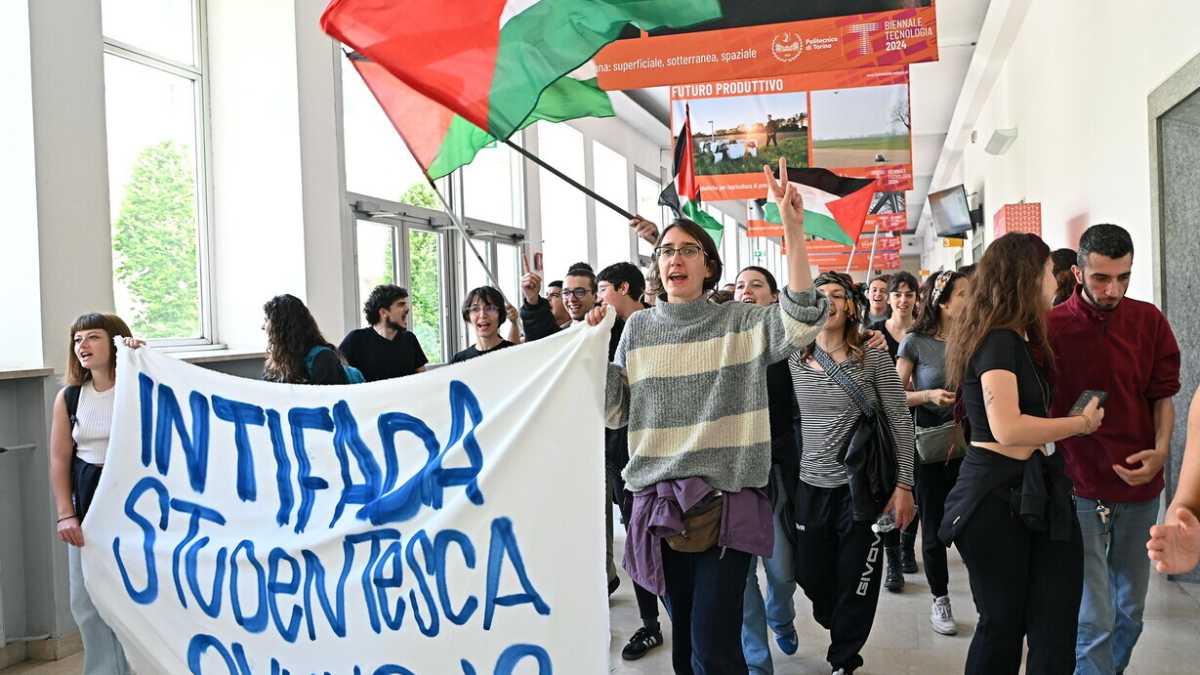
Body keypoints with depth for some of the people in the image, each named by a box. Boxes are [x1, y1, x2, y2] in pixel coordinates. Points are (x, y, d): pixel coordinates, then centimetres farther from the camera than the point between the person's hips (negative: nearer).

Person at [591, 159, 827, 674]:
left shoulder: (740, 322, -1)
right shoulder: (638, 328, 8)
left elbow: (800, 324, -20)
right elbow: (615, 411, 9)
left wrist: (793, 229, -29)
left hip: (726, 501, -3)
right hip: (659, 502, 3)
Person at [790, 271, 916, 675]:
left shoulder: (874, 358, -7)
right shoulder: (795, 360, 1)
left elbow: (901, 423, -5)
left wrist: (903, 485, -9)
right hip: (812, 487, 3)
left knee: (856, 583, 5)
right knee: (811, 578, 13)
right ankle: (842, 634, 43)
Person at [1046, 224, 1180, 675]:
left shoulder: (1149, 321, 1)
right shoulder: (1052, 328, -9)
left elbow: (1162, 396, 7)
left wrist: (1160, 451, -9)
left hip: (1139, 486, 4)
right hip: (1080, 487, -4)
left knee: (1130, 612, 15)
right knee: (1094, 620, -6)